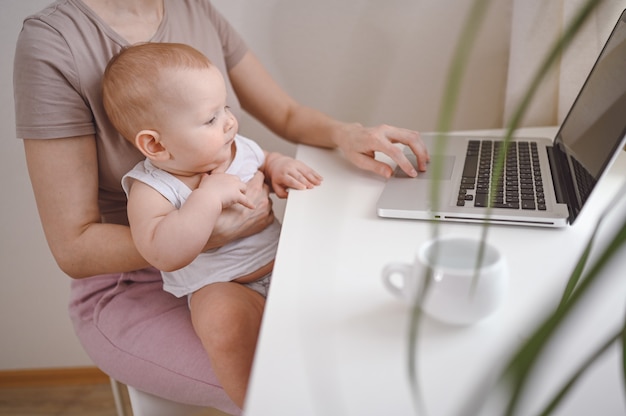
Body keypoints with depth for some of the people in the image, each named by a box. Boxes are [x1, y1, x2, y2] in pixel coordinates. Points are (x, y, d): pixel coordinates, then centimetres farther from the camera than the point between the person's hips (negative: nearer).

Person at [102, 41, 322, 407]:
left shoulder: (239, 147, 1)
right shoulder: (152, 189, -15)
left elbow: (268, 159, 23)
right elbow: (164, 254, -29)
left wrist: (282, 167, -2)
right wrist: (209, 196, -32)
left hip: (281, 259, 6)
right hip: (219, 285, -6)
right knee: (226, 322, -36)